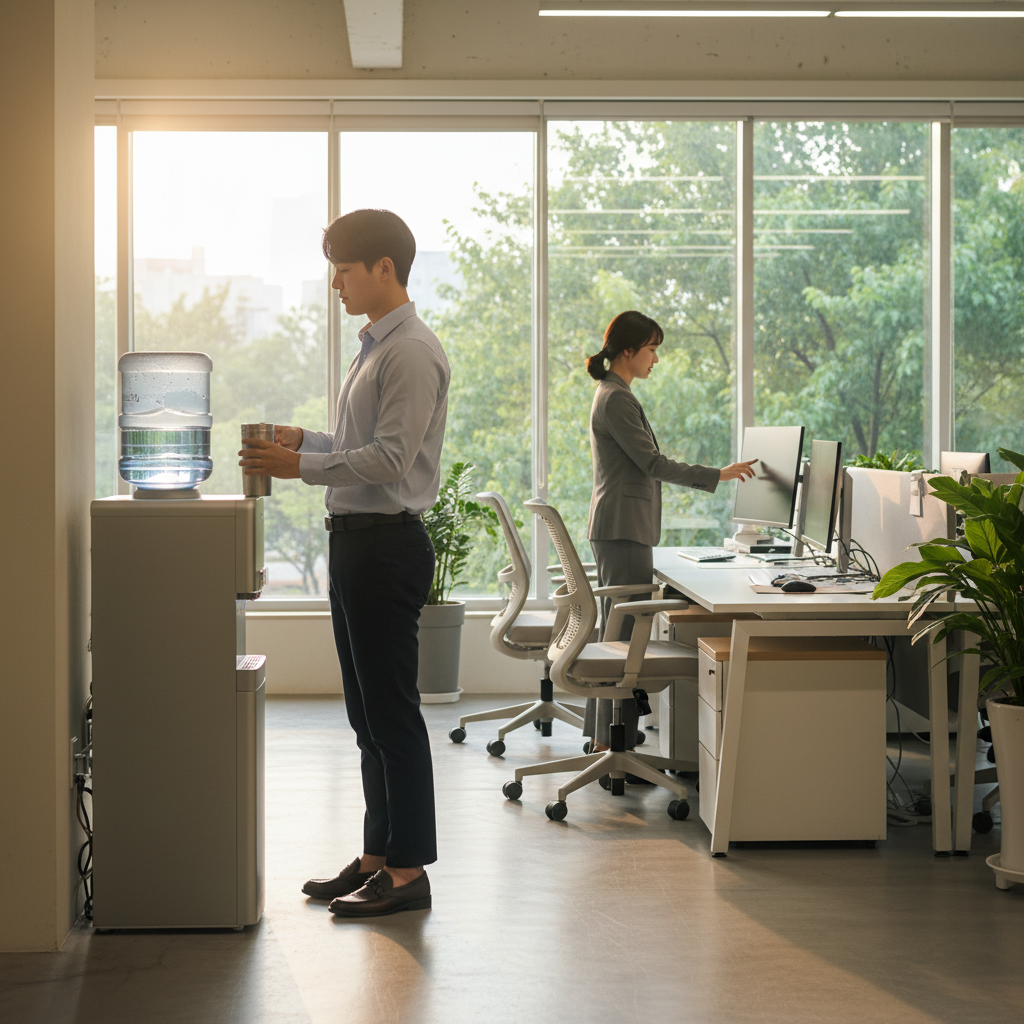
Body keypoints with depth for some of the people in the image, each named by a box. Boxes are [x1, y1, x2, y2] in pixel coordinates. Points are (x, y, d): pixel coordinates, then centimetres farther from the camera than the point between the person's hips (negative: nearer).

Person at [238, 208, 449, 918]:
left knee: (392, 712, -4)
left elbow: (390, 459, -20)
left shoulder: (412, 353, -14)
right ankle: (378, 856, 25)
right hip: (356, 541, 10)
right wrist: (304, 439, 13)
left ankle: (408, 870, 4)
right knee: (367, 712, 15)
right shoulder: (374, 349, 18)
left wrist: (301, 466, -16)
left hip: (388, 543, -10)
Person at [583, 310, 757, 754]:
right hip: (624, 530, -11)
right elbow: (652, 463, -16)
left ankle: (600, 738, 19)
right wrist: (719, 475, -12)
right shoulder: (618, 399, -14)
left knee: (615, 634, 13)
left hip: (615, 530, 11)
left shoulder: (612, 394, 19)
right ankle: (614, 746, -7)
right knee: (626, 638, -9)